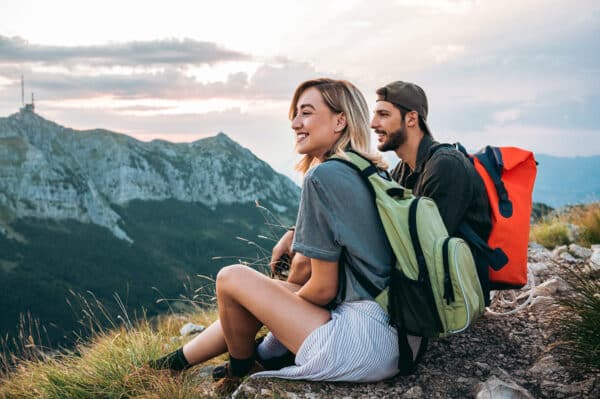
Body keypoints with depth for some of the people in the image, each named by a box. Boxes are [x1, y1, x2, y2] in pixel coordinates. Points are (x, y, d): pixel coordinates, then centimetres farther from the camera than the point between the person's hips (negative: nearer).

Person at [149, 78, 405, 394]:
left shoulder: (323, 176, -15)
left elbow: (323, 288, -12)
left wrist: (285, 302, 7)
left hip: (365, 342, -10)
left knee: (232, 279, -2)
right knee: (267, 290, 20)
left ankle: (239, 375, 24)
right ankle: (174, 362, 34)